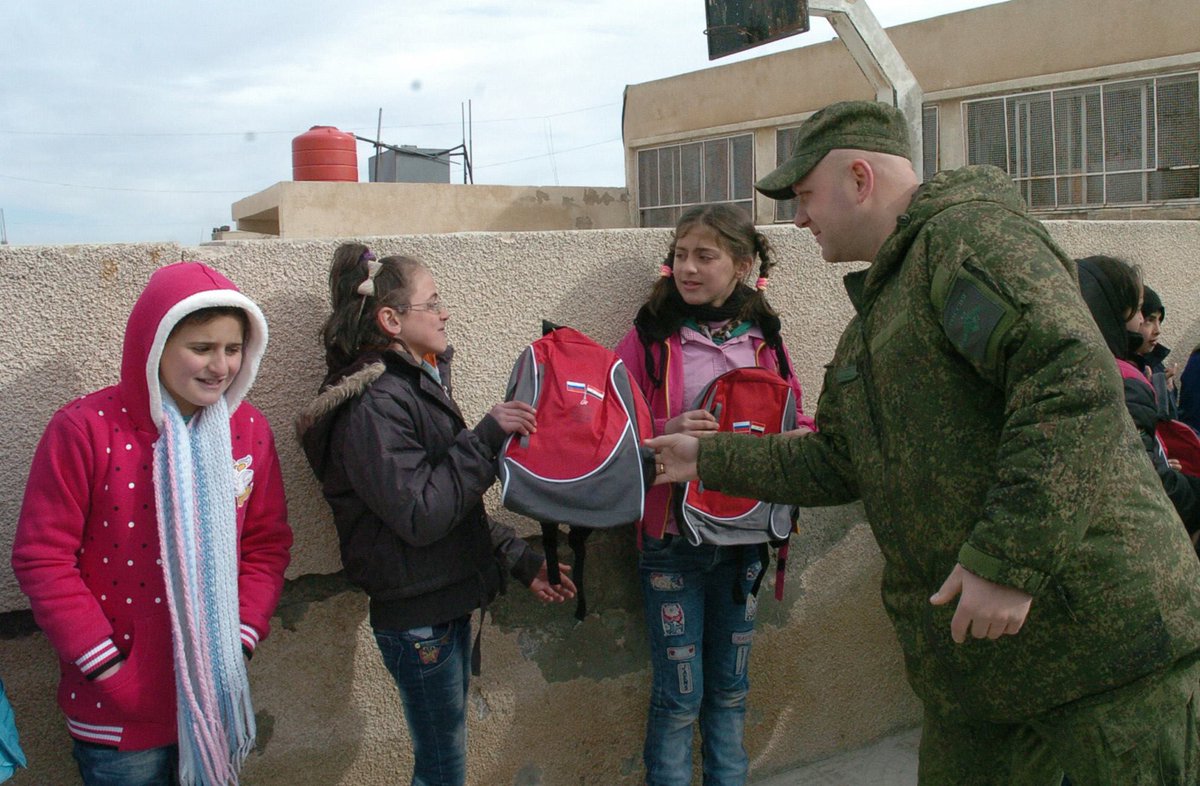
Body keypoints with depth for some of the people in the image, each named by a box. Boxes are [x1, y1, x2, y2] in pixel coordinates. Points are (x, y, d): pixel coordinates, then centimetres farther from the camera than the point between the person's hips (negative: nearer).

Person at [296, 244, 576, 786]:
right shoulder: (374, 405, -19)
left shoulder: (417, 386, 11)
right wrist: (486, 438, -24)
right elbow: (421, 515, -27)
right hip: (418, 617, -9)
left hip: (448, 607, 9)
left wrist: (520, 561, 12)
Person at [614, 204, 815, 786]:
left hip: (742, 537, 3)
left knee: (730, 690, 18)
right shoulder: (650, 338, -7)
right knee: (679, 695, 4)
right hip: (672, 539, -3)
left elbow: (794, 422, 11)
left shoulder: (763, 340, 2)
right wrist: (666, 432, -27)